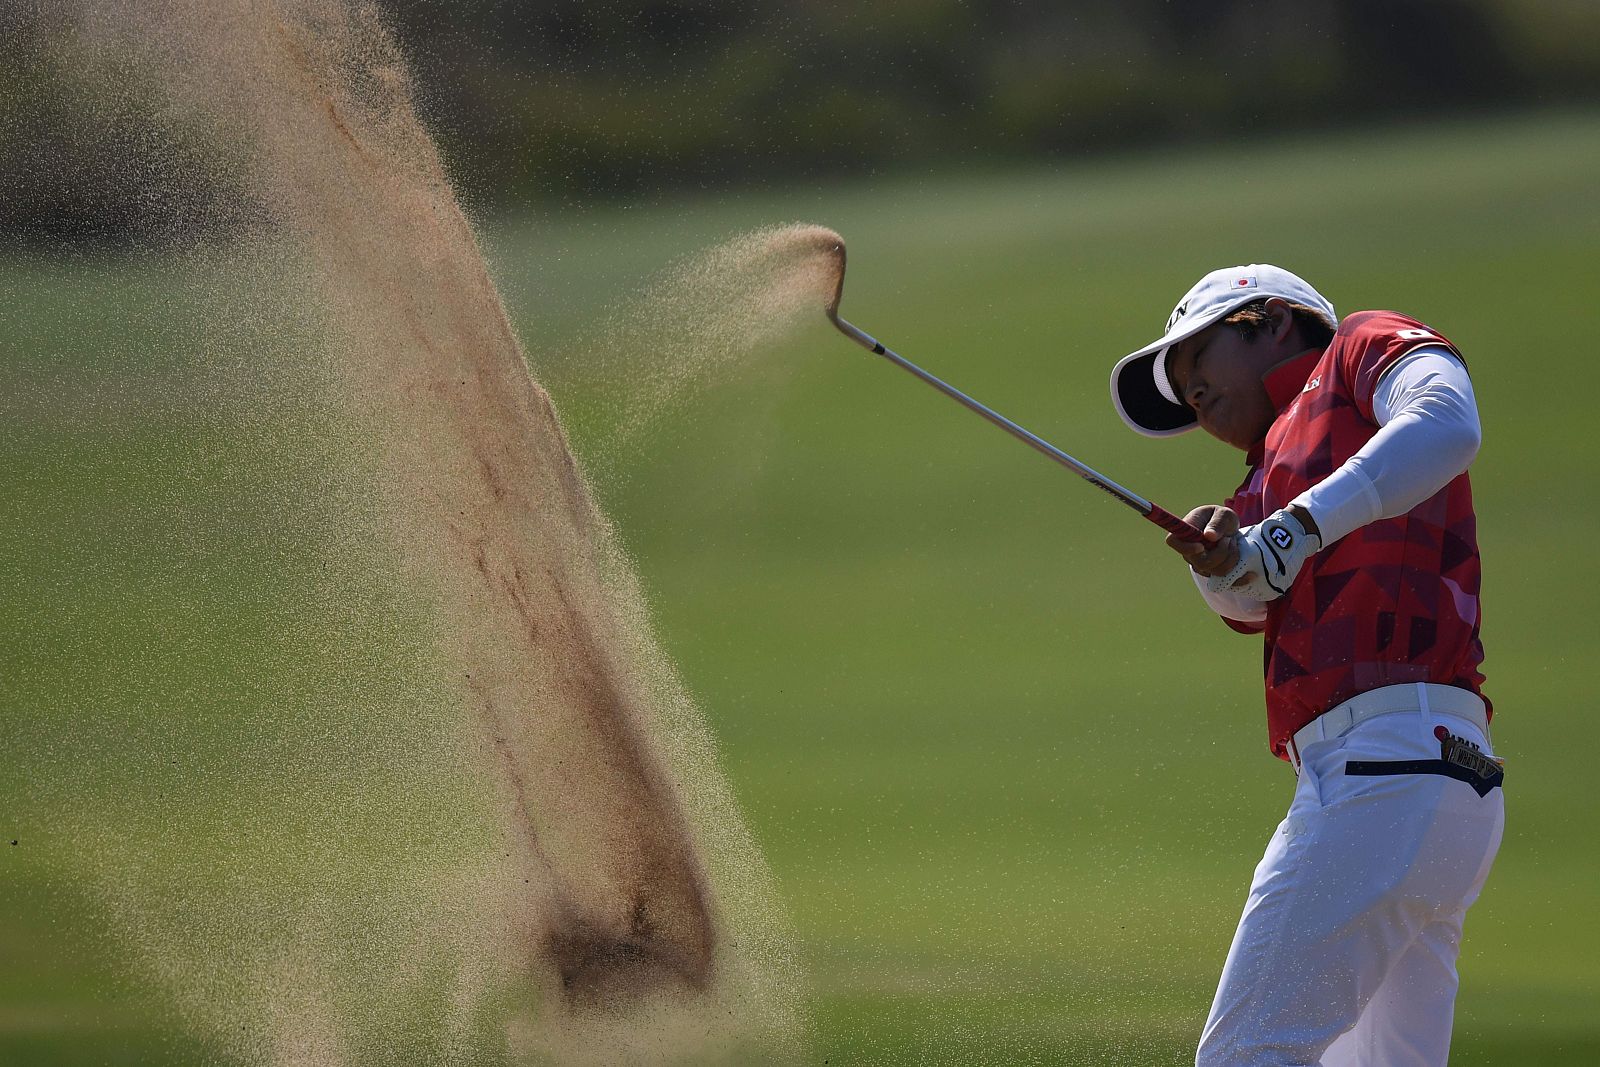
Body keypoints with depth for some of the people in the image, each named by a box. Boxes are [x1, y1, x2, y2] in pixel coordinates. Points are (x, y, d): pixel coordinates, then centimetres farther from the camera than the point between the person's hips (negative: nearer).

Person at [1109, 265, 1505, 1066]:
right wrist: (1222, 556, -15)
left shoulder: (1365, 347, 10)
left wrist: (1294, 529, -22)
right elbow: (1247, 602, 9)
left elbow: (1448, 426, -14)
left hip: (1388, 761, -9)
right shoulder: (1273, 479, 31)